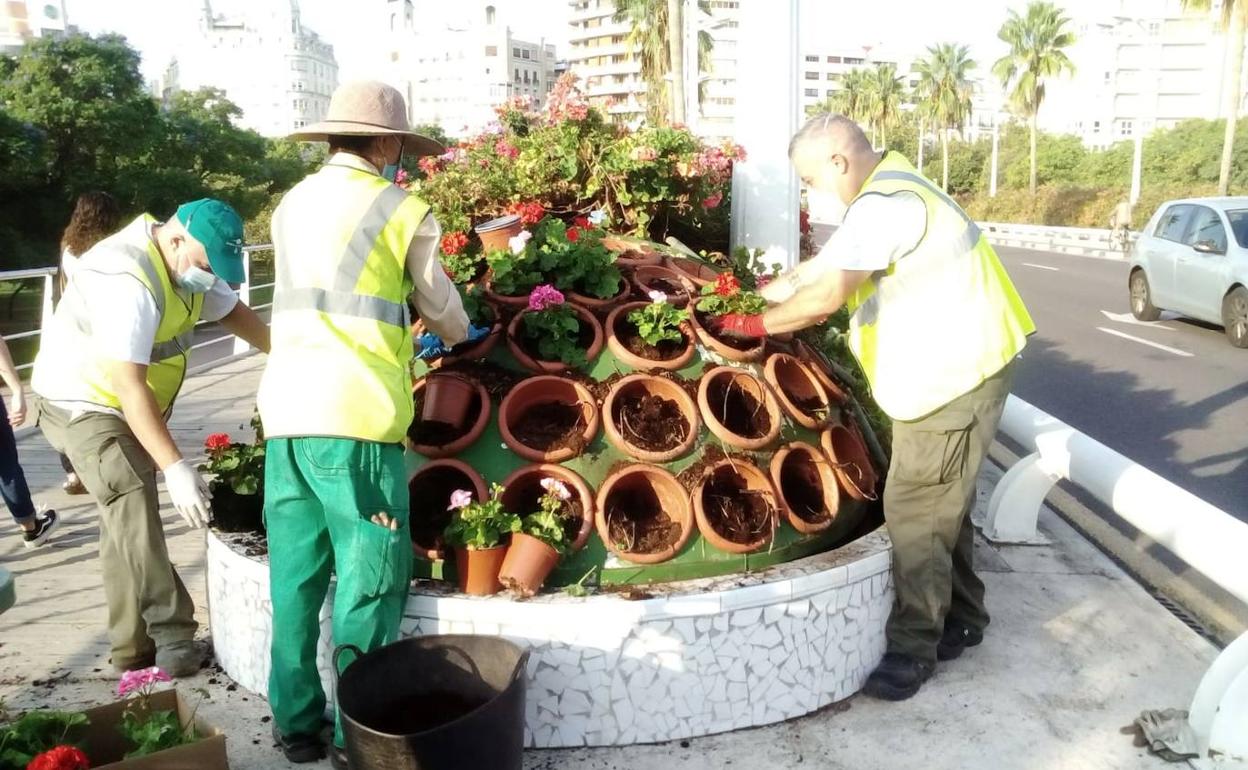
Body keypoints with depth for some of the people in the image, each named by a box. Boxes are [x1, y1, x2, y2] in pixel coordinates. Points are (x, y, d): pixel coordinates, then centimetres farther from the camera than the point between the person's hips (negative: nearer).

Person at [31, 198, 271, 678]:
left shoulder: (189, 262, -5)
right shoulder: (127, 281, -33)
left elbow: (231, 310, 11)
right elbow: (129, 386, -38)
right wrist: (175, 468, -43)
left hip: (131, 406, 9)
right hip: (84, 404, -9)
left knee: (126, 526, 10)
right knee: (134, 513, -23)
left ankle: (135, 649, 18)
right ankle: (172, 637, -21)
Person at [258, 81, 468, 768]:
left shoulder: (291, 205, 16)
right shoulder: (403, 210, 0)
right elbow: (440, 304, 12)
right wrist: (457, 334, 36)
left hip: (284, 407, 6)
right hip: (353, 413, -6)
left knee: (296, 574, 14)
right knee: (369, 576, 4)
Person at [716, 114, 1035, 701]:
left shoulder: (886, 203, -22)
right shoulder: (883, 196, 13)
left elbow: (825, 294, -27)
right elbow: (815, 270, 16)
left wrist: (755, 324, -13)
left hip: (956, 368, -10)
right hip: (947, 366, 10)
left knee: (914, 511, -5)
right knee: (940, 503, 18)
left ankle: (914, 648, 6)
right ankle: (961, 618, 32)